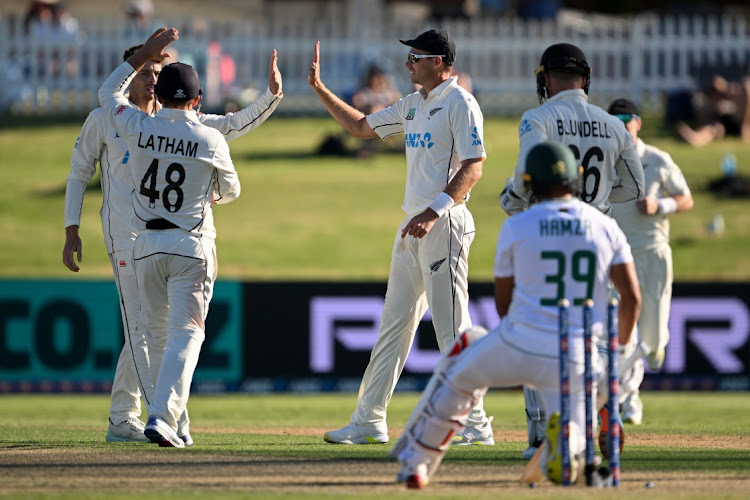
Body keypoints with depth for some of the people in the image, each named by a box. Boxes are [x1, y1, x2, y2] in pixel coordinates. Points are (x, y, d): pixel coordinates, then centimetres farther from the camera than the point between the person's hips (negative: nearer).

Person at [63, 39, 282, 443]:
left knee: (145, 329, 7)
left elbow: (233, 125, 9)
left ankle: (122, 420, 16)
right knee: (141, 328, -12)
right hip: (125, 237, -5)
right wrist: (71, 232, 0)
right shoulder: (103, 120, 2)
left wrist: (272, 94, -5)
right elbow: (79, 174, 7)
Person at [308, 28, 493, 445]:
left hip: (445, 224, -9)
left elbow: (473, 168, -18)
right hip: (414, 225, 9)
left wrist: (434, 211, -27)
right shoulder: (414, 105, 17)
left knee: (453, 328, -10)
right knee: (395, 322, 10)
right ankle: (369, 422, 13)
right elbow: (361, 126, 28)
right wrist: (320, 88, 21)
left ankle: (477, 426, -7)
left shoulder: (460, 103, -10)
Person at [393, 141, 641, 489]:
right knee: (564, 465, 10)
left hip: (519, 344, -1)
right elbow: (632, 296, 3)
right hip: (577, 357, 1)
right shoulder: (606, 227, 6)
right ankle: (566, 437, -26)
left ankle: (415, 459, 30)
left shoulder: (516, 227, 1)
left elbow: (503, 303, 9)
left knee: (459, 374, 30)